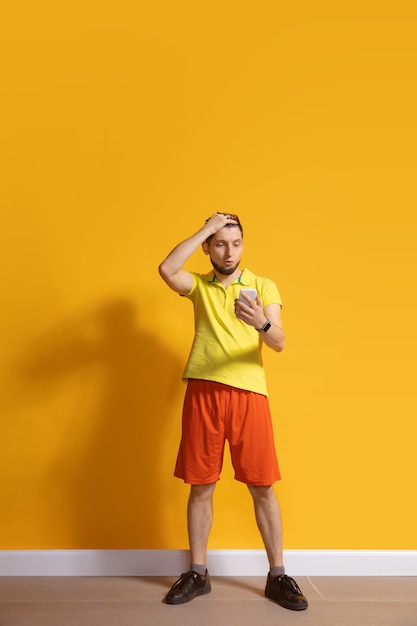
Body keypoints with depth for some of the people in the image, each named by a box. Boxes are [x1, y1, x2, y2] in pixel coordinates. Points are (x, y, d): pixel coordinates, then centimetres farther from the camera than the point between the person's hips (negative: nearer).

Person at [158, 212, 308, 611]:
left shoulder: (264, 287, 9)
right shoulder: (198, 286, 11)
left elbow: (279, 343, -4)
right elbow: (166, 269, -12)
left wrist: (261, 323, -27)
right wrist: (205, 229, -7)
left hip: (249, 393, 0)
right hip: (203, 392, 1)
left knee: (262, 487, 2)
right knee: (200, 486, 6)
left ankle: (277, 576, 16)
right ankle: (197, 574, 21)